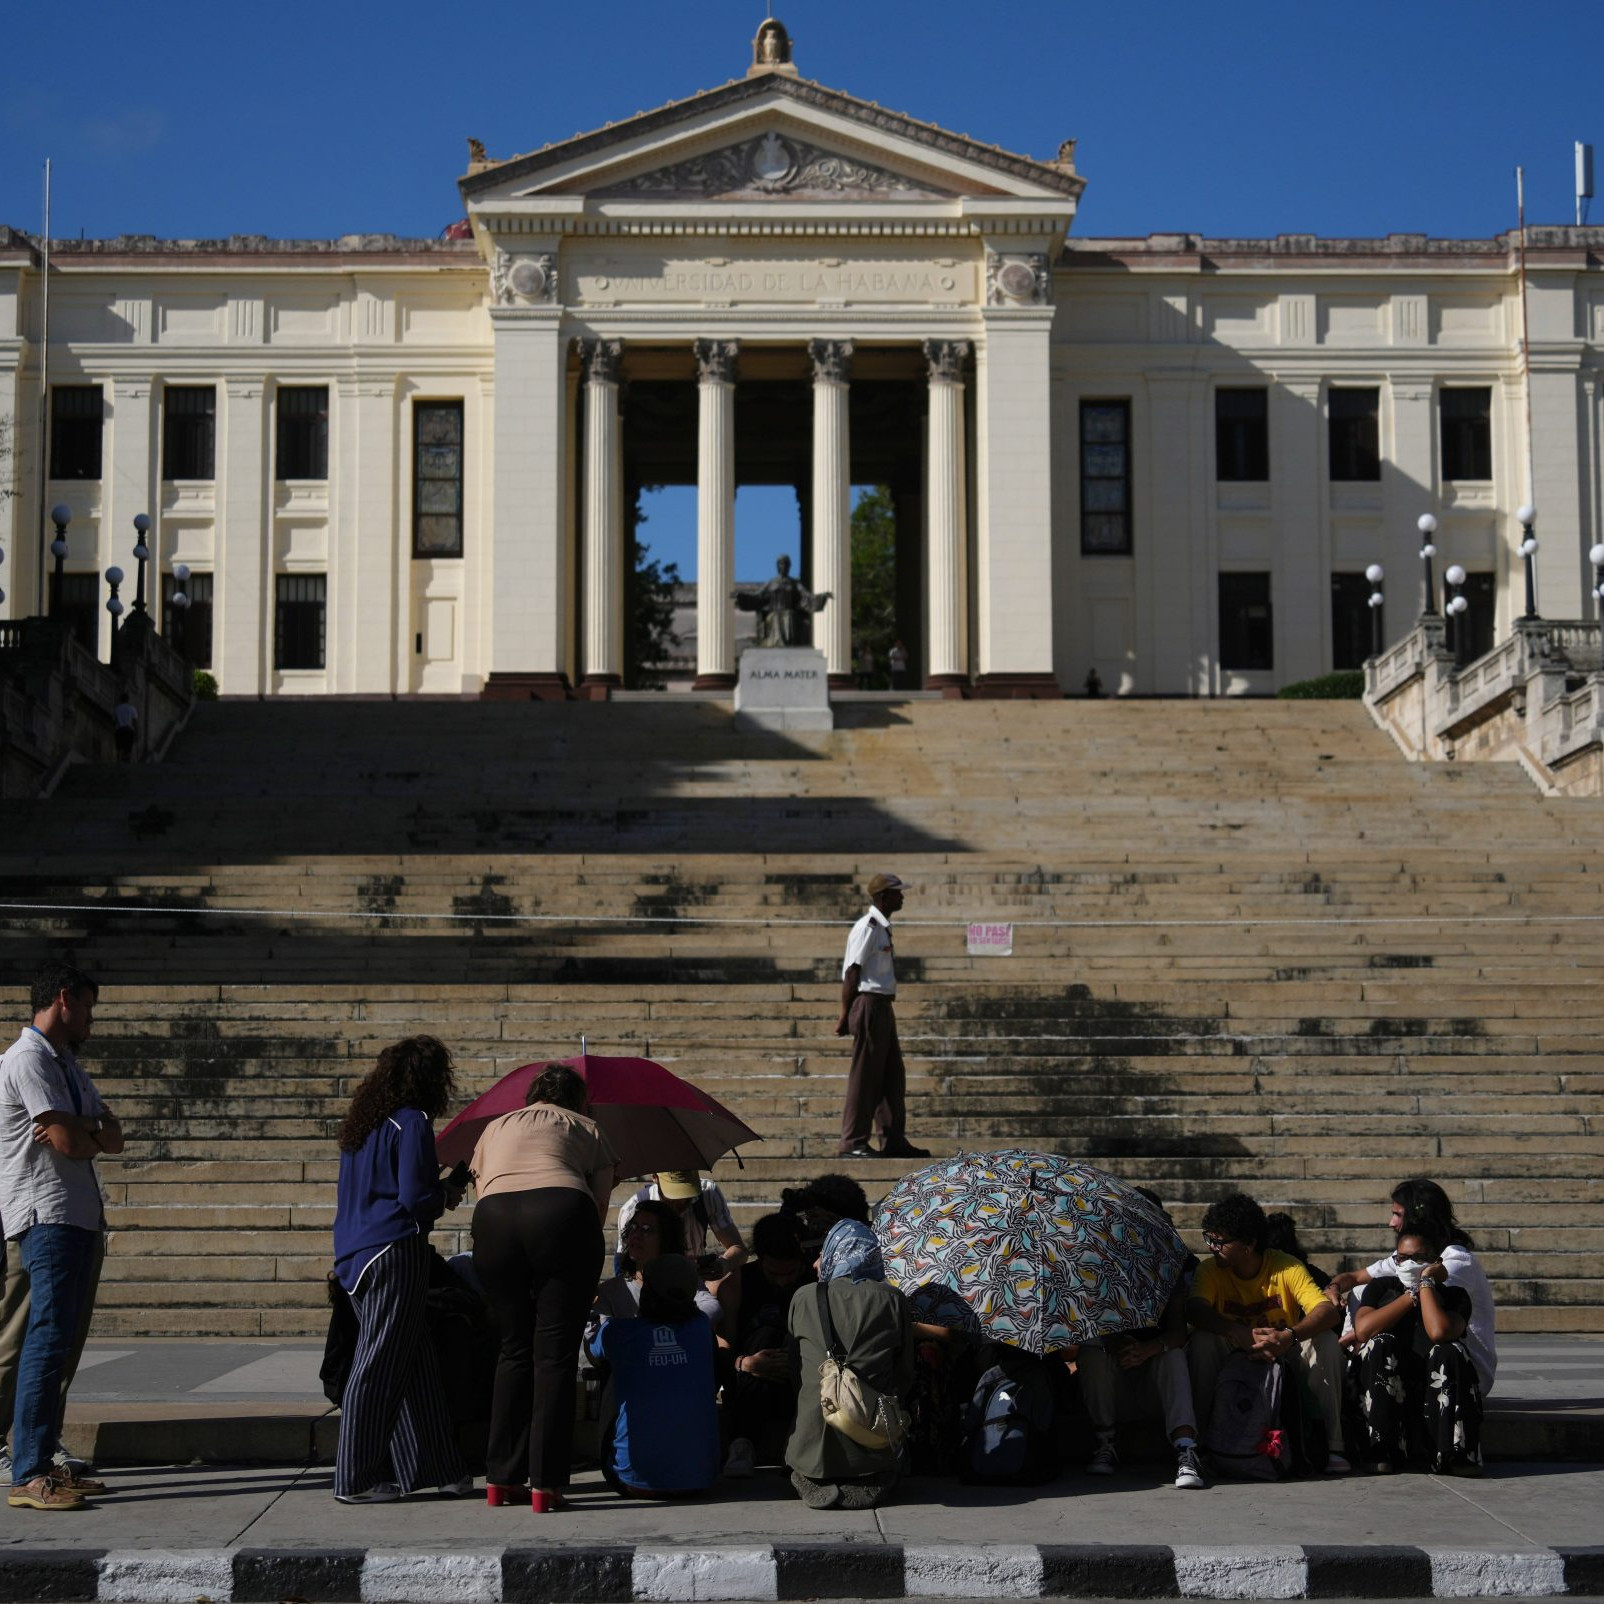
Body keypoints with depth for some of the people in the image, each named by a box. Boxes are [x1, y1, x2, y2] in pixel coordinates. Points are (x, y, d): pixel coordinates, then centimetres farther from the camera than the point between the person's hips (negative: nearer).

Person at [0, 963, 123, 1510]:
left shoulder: (69, 1066, 21)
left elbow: (113, 1139, 13)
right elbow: (70, 1143, -17)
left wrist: (82, 1130, -8)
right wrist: (96, 1132, 5)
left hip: (82, 1218, 10)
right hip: (46, 1217, -10)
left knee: (64, 1342, 10)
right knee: (47, 1340, -13)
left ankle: (45, 1457, 15)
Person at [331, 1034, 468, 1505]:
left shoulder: (363, 1124, 16)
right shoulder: (412, 1123, -11)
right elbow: (415, 1198, -17)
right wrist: (447, 1197, 3)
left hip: (360, 1252, 9)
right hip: (394, 1253, -9)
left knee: (416, 1364, 14)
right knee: (380, 1366, -4)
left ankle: (436, 1466, 18)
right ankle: (356, 1479, 1)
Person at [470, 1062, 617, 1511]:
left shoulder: (495, 1128, 35)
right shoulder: (588, 1129, 27)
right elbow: (599, 1206, 19)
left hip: (492, 1220, 2)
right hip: (562, 1213, -2)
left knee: (514, 1348, 15)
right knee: (555, 1352, 2)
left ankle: (501, 1479, 15)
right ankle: (545, 1485, -1)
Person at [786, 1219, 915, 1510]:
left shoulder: (803, 1300, -1)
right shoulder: (892, 1300, -2)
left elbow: (793, 1370, 10)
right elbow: (905, 1378, 4)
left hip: (814, 1449, 0)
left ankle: (816, 1483, 5)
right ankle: (869, 1484, 3)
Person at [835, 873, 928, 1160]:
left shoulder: (882, 928, 17)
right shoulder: (867, 927, -14)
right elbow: (852, 972, -16)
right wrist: (845, 1015, -18)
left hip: (883, 1006, 10)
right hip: (869, 1005, -10)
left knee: (893, 1075, 12)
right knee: (865, 1077, -6)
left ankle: (894, 1140, 17)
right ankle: (853, 1143, -1)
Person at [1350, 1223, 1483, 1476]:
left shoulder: (1454, 1295, 4)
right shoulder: (1381, 1287, 10)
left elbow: (1439, 1332, -21)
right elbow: (1363, 1329, -13)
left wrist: (1427, 1283, -9)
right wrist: (1413, 1294, -8)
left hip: (1435, 1388, -1)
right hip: (1383, 1386, 1)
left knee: (1450, 1352, -27)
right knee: (1380, 1345, -26)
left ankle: (1451, 1455, -29)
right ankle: (1382, 1452, -29)